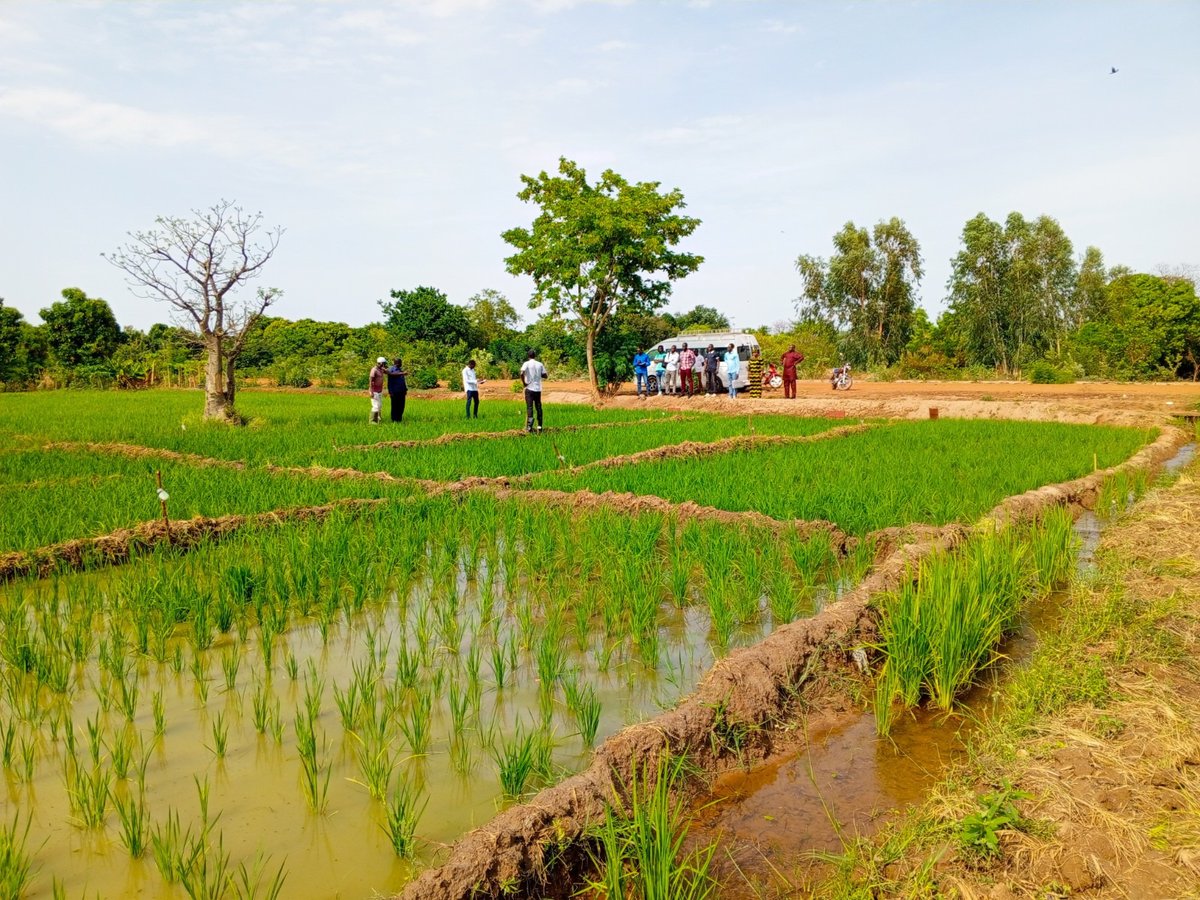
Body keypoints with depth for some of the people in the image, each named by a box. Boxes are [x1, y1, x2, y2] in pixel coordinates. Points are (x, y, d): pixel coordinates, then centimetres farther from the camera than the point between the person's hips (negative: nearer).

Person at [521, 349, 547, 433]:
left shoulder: (526, 364, -5)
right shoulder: (540, 364, 5)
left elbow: (522, 373, -20)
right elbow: (544, 375, 7)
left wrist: (523, 383, -8)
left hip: (529, 388, -3)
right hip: (538, 389, 3)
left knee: (529, 407, -3)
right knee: (538, 407, 10)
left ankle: (529, 428, -12)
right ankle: (539, 427, 11)